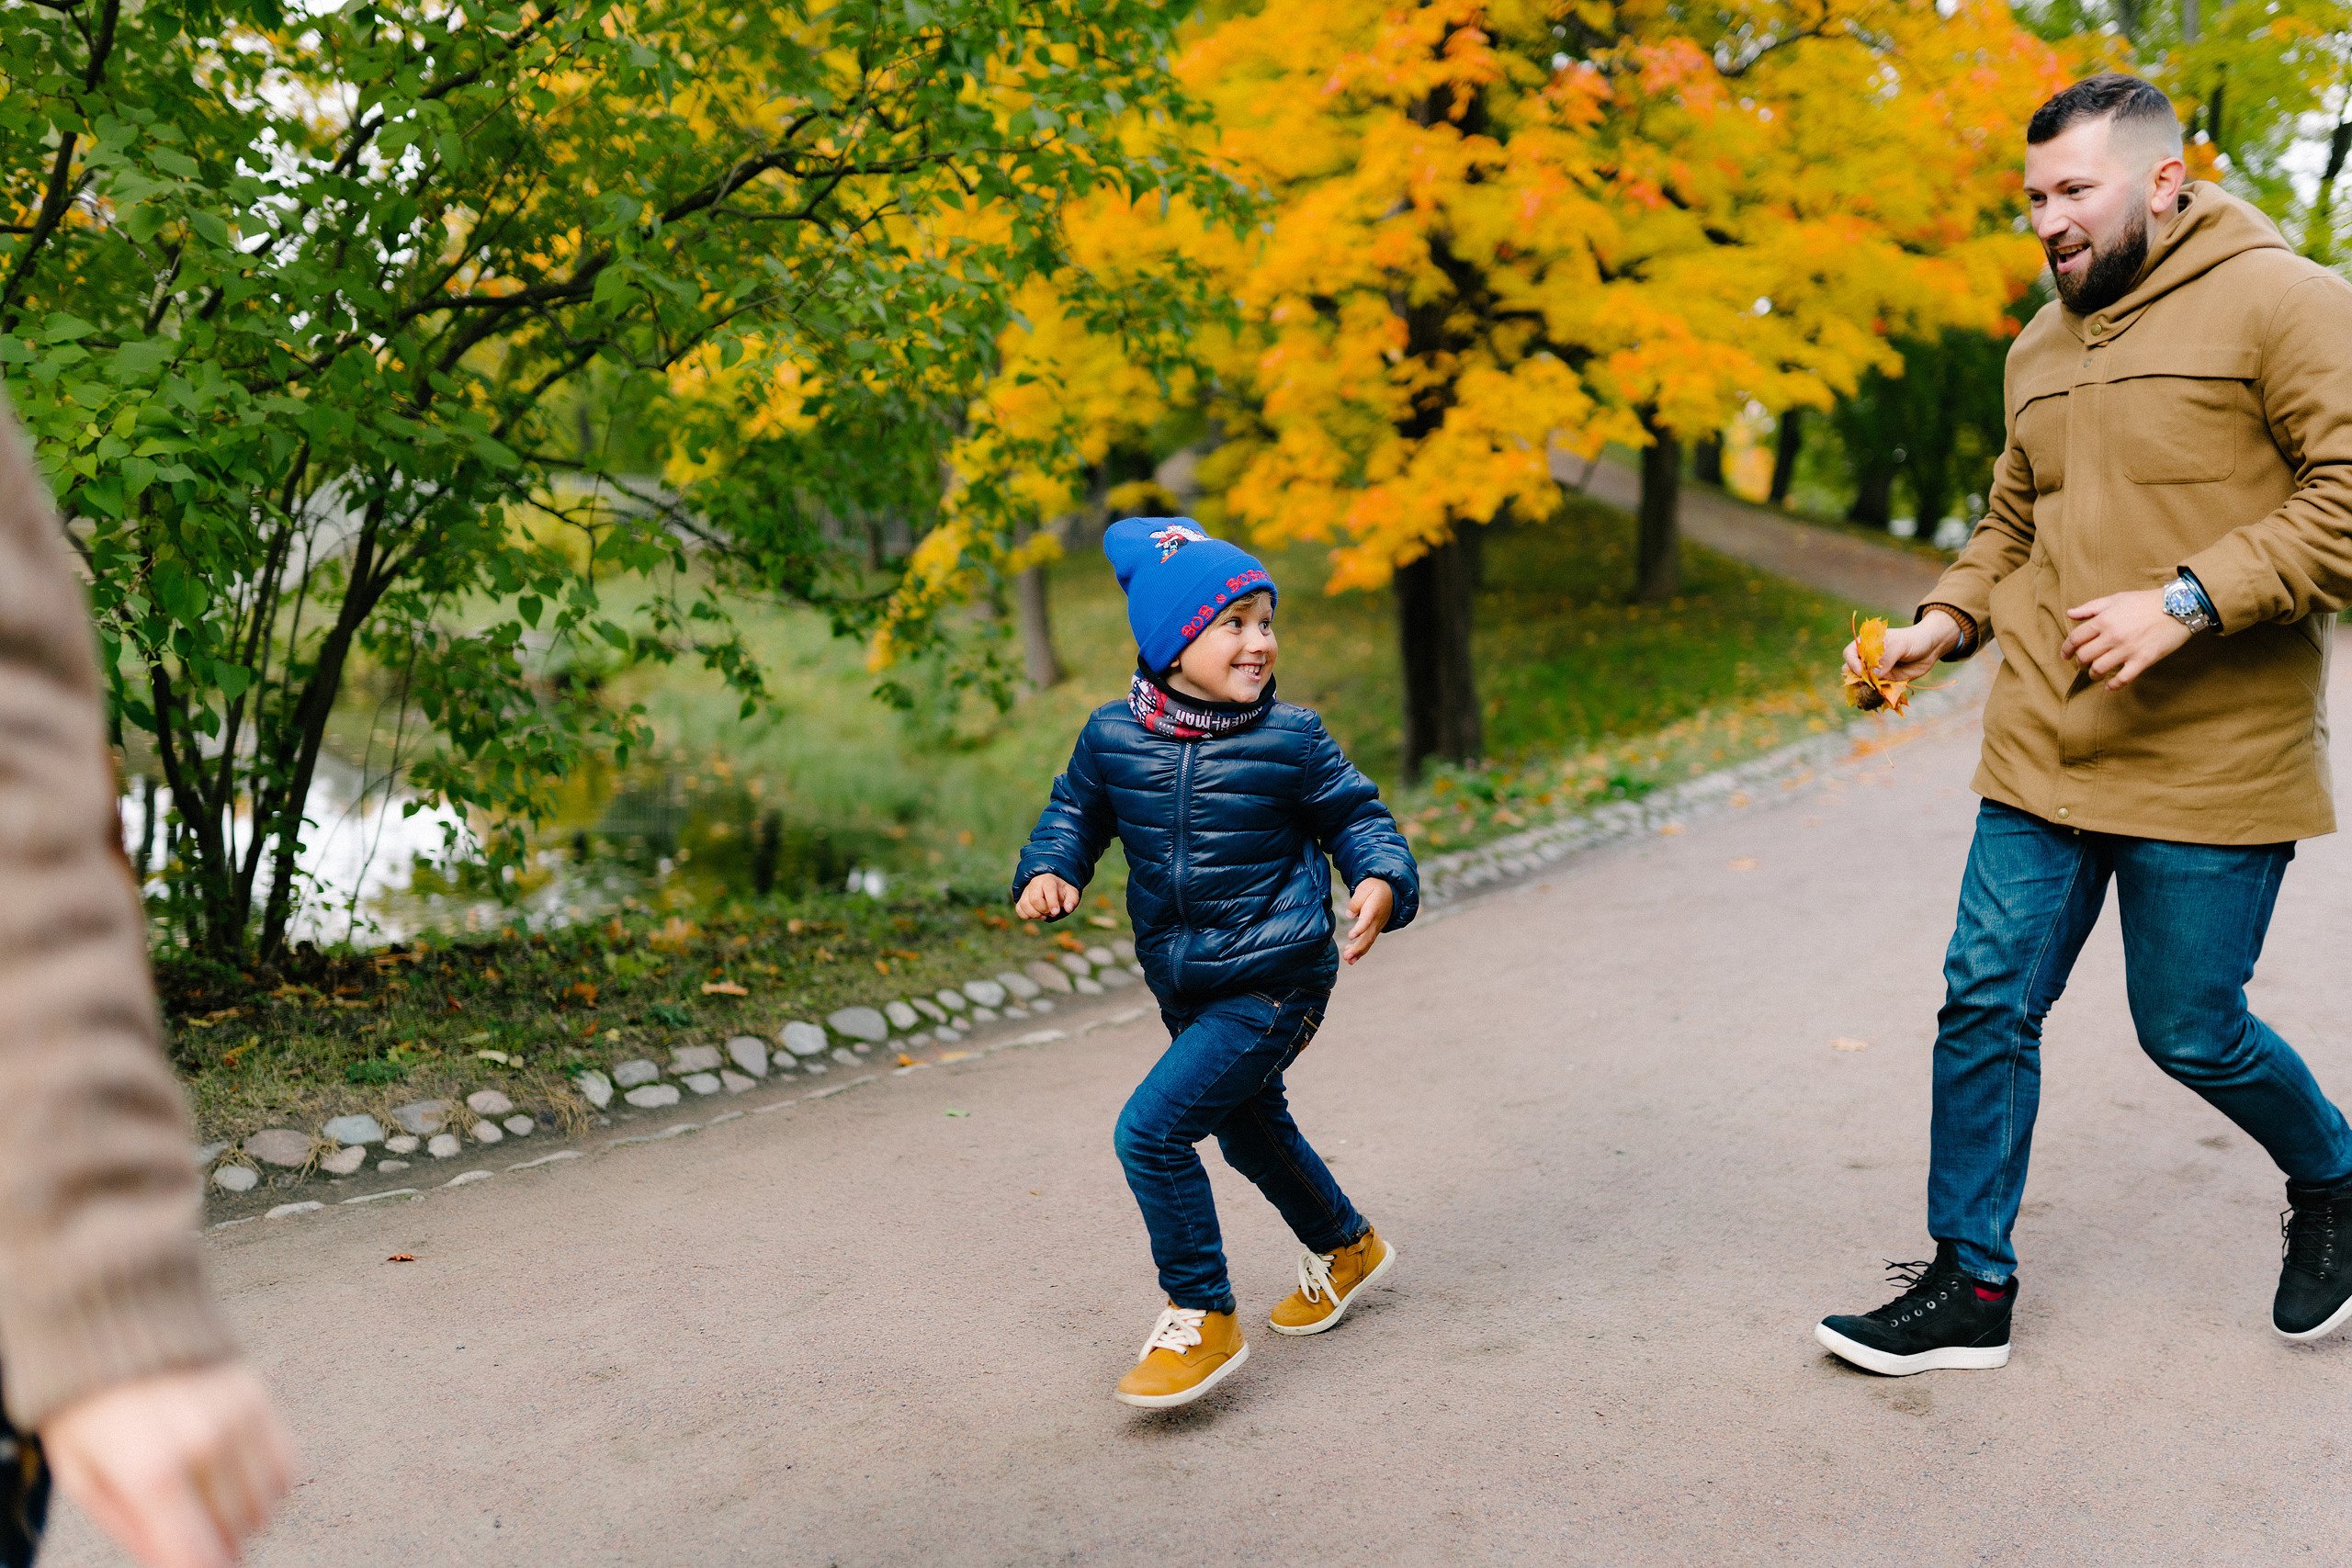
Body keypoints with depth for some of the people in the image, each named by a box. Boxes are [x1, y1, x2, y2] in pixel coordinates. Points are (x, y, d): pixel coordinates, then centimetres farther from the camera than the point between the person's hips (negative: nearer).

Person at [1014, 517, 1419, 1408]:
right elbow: (1078, 809, 12)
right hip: (1185, 987, 6)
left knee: (1151, 1129, -16)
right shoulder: (1113, 736, -4)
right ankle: (1346, 1246, 53)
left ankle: (1204, 1321, 0)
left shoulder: (1290, 741, -13)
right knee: (1248, 1128, 26)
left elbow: (1355, 815, 0)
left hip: (1273, 984, -6)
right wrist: (1048, 872, -6)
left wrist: (1382, 879, -19)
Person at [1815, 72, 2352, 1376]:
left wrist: (2186, 599, -22)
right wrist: (1942, 624, 7)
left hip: (2213, 762, -6)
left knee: (2191, 1030, 5)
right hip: (2042, 754, 6)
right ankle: (1971, 1288, 15)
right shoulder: (2041, 347, 14)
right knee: (1987, 1002, 3)